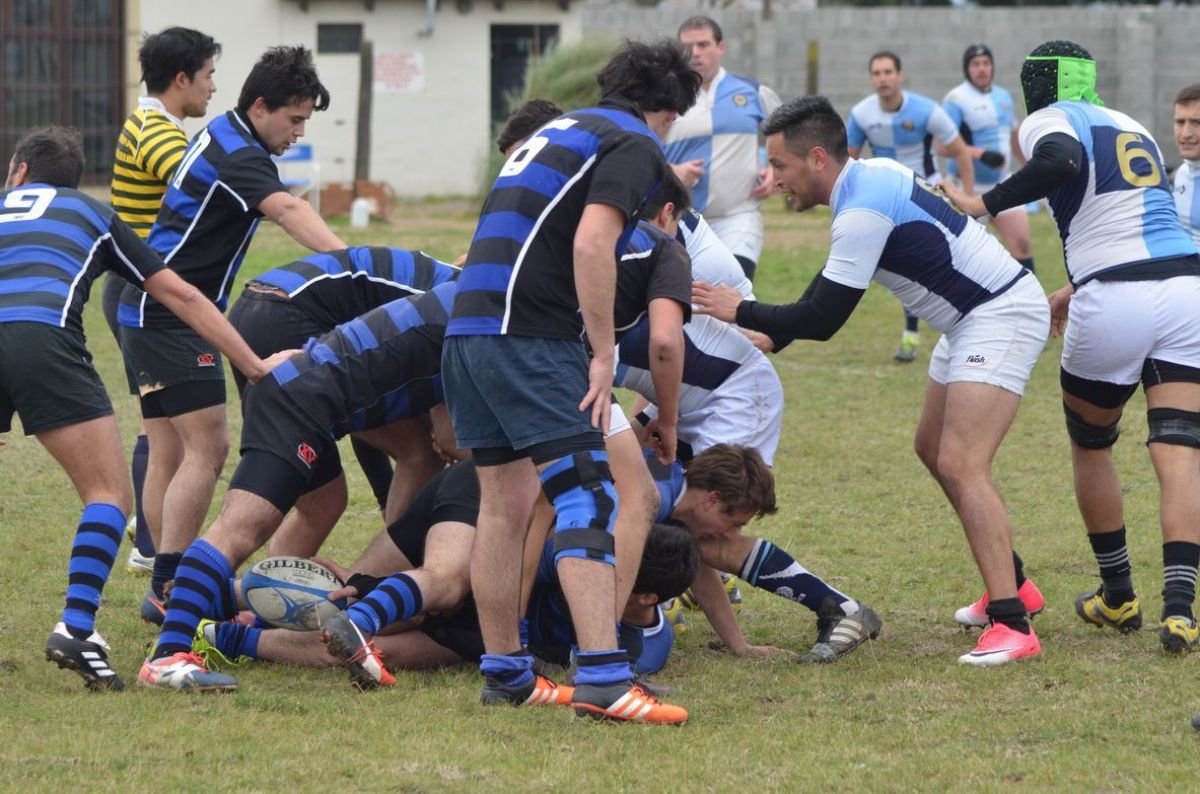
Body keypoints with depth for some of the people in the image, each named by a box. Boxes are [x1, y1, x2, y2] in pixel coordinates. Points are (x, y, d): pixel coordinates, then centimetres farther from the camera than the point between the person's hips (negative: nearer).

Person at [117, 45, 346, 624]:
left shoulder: (221, 138, 15)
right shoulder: (237, 154, -18)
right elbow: (289, 212, -35)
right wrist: (347, 259, -50)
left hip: (149, 314, 10)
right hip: (171, 316, -10)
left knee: (170, 455, 10)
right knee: (207, 447, -13)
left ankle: (168, 587, 13)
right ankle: (169, 587, -16)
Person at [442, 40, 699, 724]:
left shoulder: (560, 131, 25)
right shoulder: (635, 146, -2)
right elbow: (592, 242, -16)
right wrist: (603, 356, -14)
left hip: (470, 330, 9)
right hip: (531, 336, -9)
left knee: (506, 504, 15)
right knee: (590, 499, -12)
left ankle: (504, 672, 19)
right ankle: (602, 676, -22)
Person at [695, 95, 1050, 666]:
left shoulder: (864, 209, -23)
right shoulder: (869, 178, 7)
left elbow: (822, 319, -20)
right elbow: (826, 295, 19)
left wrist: (742, 312, -9)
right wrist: (769, 335, 19)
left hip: (1001, 316, -11)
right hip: (969, 319, 11)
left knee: (960, 465, -19)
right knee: (933, 448, 20)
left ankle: (1011, 624, -23)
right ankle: (1011, 586, 29)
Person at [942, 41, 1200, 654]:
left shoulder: (1047, 121, 3)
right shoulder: (1132, 128, 24)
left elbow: (1062, 162, -22)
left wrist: (982, 204, -14)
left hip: (1115, 303, -5)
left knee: (1090, 447, 19)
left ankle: (1119, 596, 27)